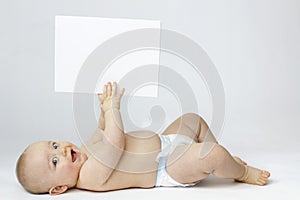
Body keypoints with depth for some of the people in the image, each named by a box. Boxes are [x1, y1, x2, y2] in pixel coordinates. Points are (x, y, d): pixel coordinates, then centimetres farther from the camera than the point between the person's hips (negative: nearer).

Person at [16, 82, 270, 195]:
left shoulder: (86, 152, 4)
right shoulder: (92, 175, -26)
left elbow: (104, 136, 22)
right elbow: (115, 141, -34)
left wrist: (106, 109, 9)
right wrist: (111, 107, -24)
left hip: (163, 143, 10)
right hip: (168, 170, -10)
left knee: (193, 119, 20)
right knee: (211, 153, -31)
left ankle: (225, 160, 24)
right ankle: (242, 173, 1)